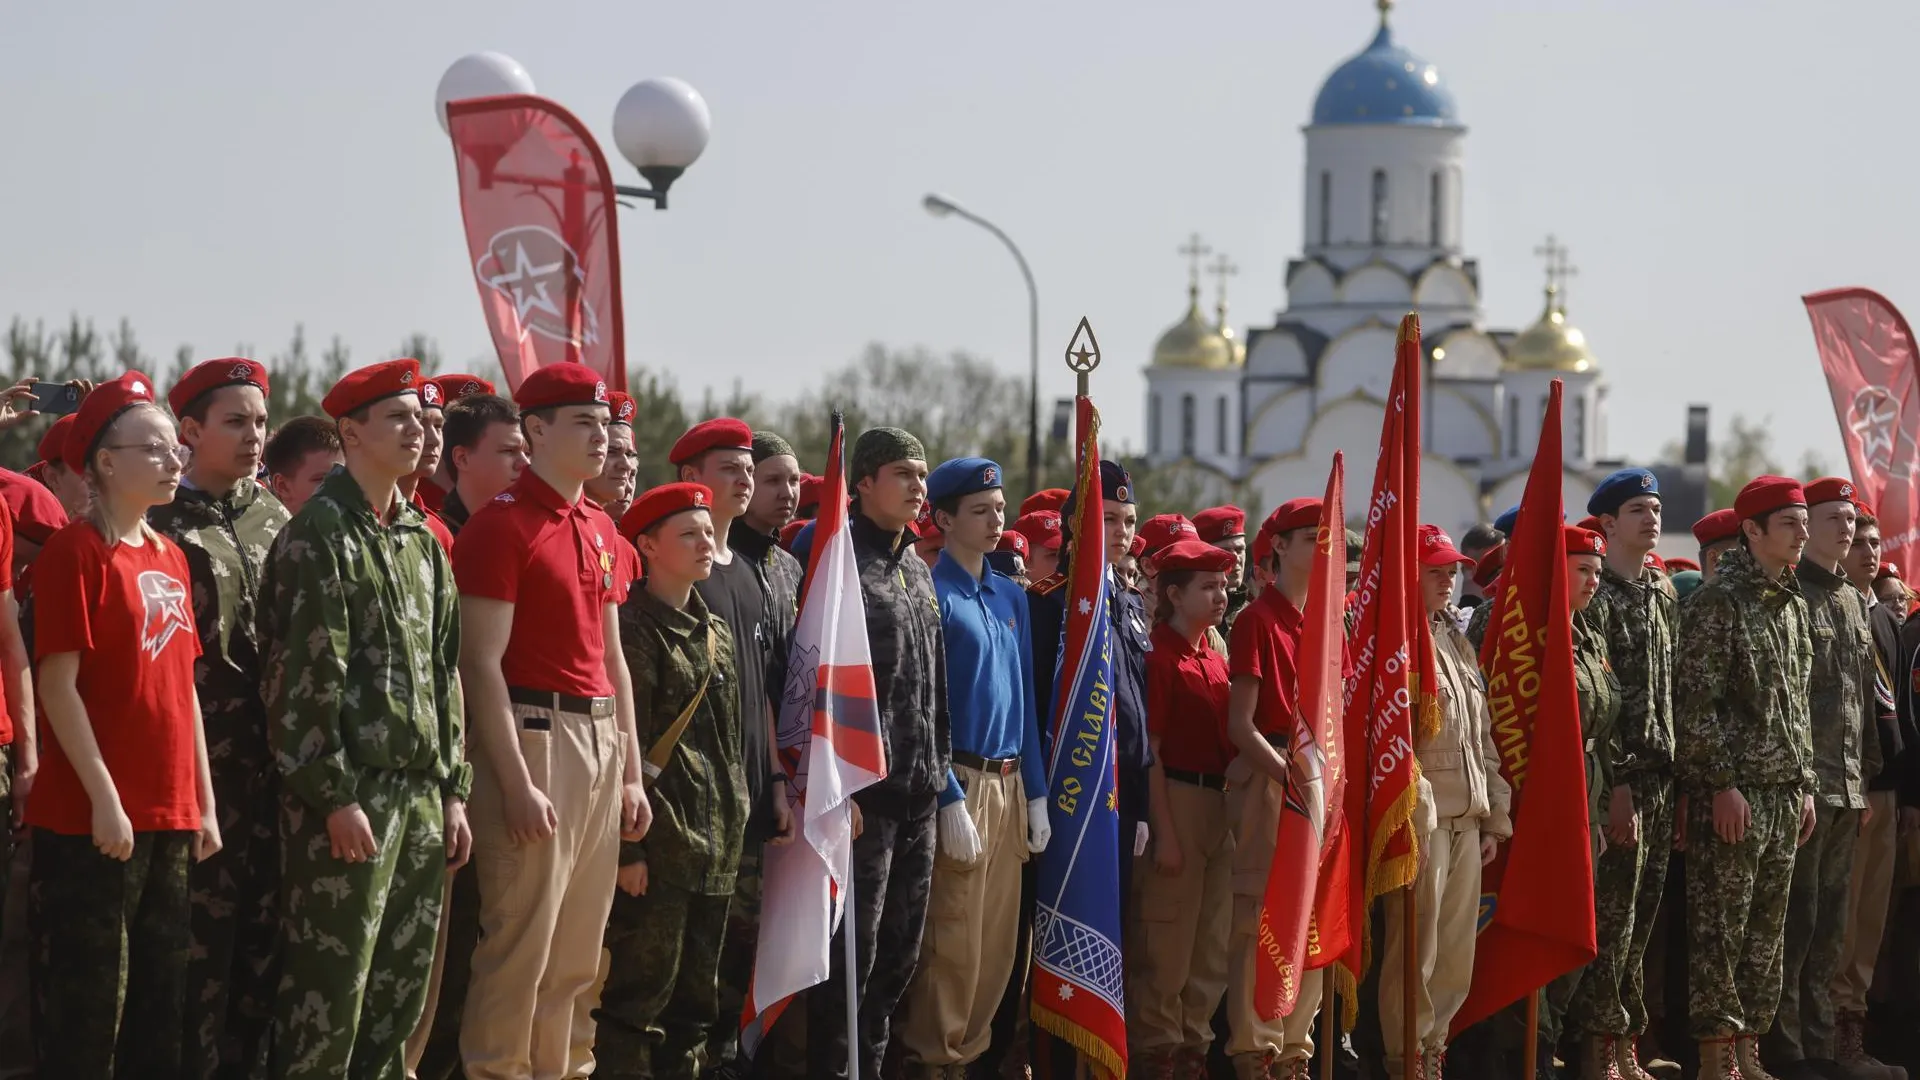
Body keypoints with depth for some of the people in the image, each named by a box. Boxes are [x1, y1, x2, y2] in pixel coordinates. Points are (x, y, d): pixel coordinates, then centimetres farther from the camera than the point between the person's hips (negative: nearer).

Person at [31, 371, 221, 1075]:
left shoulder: (169, 559, 14)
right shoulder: (77, 550, -9)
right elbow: (57, 684, -13)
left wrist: (204, 804, 15)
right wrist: (104, 798, -17)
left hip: (170, 820, 8)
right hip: (93, 821, -8)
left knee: (161, 1013, 11)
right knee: (87, 1017, -4)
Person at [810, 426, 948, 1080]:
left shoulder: (917, 571, 17)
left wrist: (939, 769, 16)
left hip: (920, 793, 8)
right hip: (866, 792, -8)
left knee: (900, 951, 11)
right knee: (852, 952, -6)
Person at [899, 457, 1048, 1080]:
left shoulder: (1011, 598, 15)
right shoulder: (931, 594, -8)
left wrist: (1036, 795, 12)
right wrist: (951, 801, -18)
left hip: (1010, 784, 7)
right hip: (959, 783, -7)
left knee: (998, 945, 9)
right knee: (954, 946, -8)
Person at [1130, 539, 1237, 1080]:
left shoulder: (1216, 659, 13)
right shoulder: (1160, 655, -11)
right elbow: (1150, 750, -14)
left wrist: (1232, 809, 11)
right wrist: (1165, 832, -17)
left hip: (1221, 805, 8)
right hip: (1177, 799, -8)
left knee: (1214, 940, 11)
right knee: (1168, 940, -3)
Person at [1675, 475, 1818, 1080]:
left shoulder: (1792, 604, 16)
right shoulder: (1717, 601, -9)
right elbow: (1695, 702, -13)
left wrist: (1805, 784, 16)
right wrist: (1722, 783, -17)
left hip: (1784, 790, 8)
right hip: (1733, 791, -8)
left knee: (1767, 928, 9)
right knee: (1720, 925, -5)